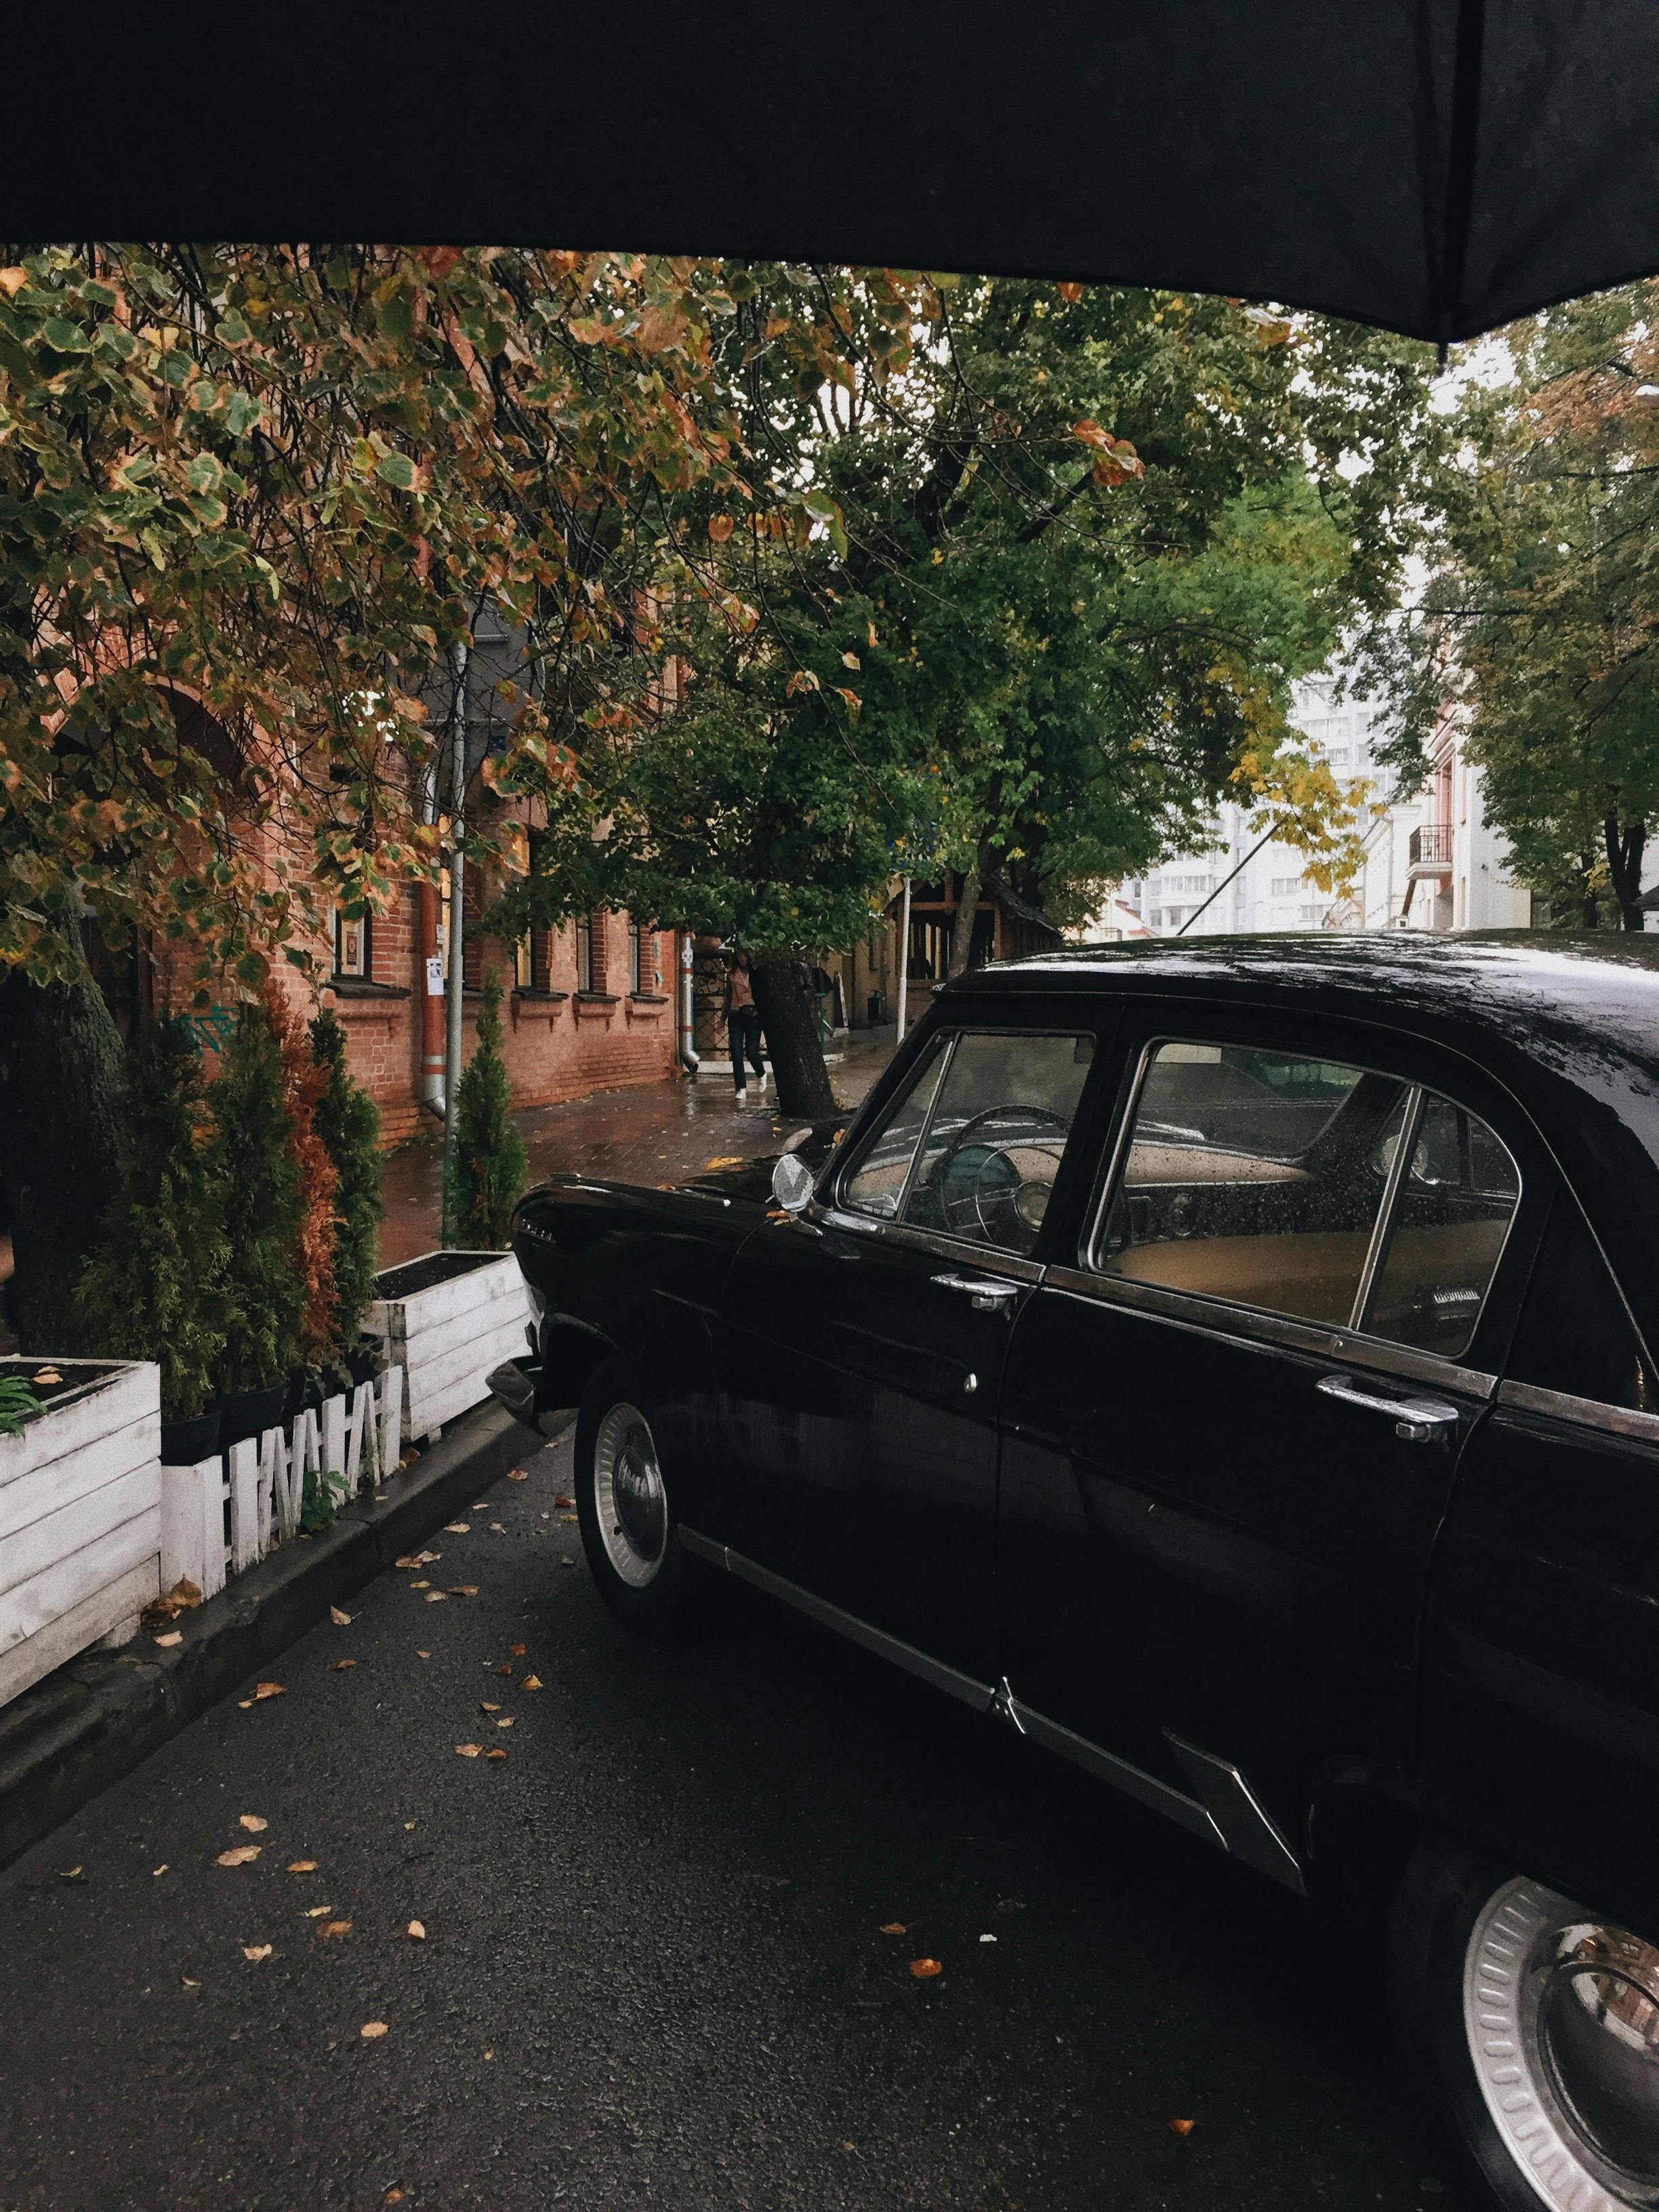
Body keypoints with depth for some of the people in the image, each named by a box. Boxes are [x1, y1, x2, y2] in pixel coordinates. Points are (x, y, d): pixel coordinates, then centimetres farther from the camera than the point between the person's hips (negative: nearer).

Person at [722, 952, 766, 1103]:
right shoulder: (732, 974, 10)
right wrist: (724, 1017, 19)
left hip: (753, 1016, -3)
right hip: (735, 1016, 3)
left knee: (752, 1052, -5)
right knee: (736, 1055, -4)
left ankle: (762, 1074, 28)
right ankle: (741, 1089, 4)